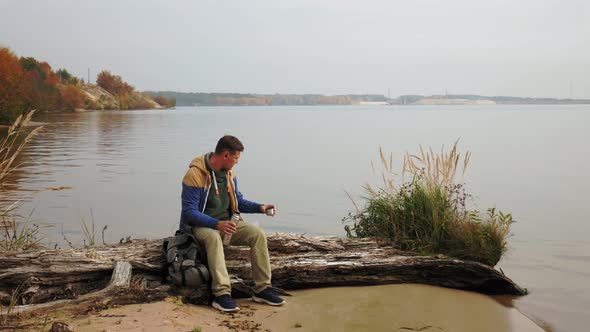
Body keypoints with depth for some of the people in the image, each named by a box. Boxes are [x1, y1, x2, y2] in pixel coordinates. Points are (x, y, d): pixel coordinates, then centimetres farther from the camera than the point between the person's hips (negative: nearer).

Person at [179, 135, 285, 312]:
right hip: (200, 225, -6)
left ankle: (262, 289, -14)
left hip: (226, 222, 6)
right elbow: (189, 212, -21)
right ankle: (222, 294, -42)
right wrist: (217, 224, -33)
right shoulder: (195, 174, -18)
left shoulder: (229, 173, 5)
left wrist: (259, 207, -1)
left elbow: (238, 201, 17)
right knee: (213, 237, -40)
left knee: (258, 234, -17)